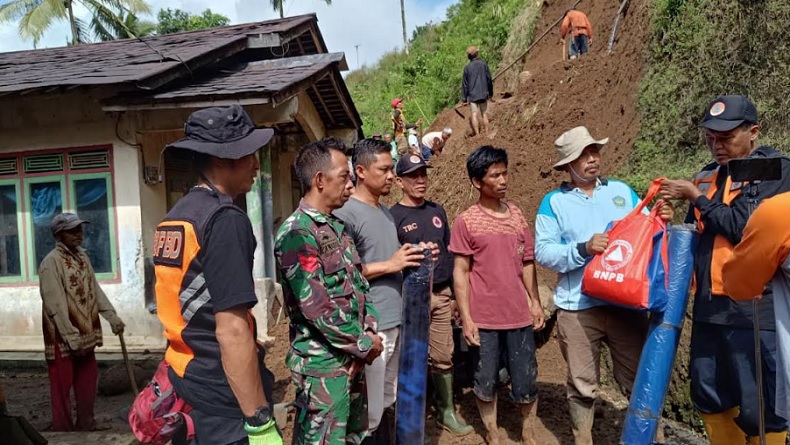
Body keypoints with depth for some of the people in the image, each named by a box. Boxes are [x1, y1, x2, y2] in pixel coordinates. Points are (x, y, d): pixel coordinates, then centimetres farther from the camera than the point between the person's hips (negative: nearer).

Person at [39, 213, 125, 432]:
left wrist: (112, 317, 3)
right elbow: (55, 305, -20)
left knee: (88, 383, 17)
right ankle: (63, 431, 18)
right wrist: (73, 338, -21)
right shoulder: (51, 262, -16)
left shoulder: (82, 256, 8)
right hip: (63, 337, -7)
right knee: (62, 387, 5)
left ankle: (86, 425, 32)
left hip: (85, 334, 7)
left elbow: (96, 291, 12)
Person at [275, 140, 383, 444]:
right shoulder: (297, 233, -19)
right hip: (322, 360, -9)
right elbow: (317, 306, -23)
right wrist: (364, 344, -13)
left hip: (351, 355, 9)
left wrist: (368, 331, -1)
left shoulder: (337, 228, 9)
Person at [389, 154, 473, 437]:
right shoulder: (393, 216, -7)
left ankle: (446, 412, 26)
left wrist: (454, 293, 14)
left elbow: (449, 253, 14)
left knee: (444, 356, 11)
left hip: (442, 294, 5)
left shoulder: (437, 211, 11)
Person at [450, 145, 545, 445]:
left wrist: (535, 302, 8)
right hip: (483, 318, -3)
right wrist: (466, 318, -9)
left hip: (519, 315, 3)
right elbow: (460, 272, -6)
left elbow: (527, 263, 11)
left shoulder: (517, 215, 6)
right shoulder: (465, 222, -6)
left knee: (526, 382, 11)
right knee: (485, 382, 11)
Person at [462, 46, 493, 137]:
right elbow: (489, 79, 4)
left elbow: (465, 84, 1)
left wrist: (465, 98, 6)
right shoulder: (484, 64, 1)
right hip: (483, 94, 1)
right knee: (484, 114, 9)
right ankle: (486, 133, 8)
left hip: (472, 95, -1)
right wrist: (491, 94, 13)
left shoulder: (467, 67, 0)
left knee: (474, 115, -2)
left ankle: (477, 134, -8)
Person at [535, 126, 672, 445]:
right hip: (577, 308, -2)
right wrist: (583, 248, -20)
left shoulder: (622, 191, 11)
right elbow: (543, 252, -7)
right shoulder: (554, 202, 2)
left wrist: (663, 222, -8)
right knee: (582, 385, 10)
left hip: (627, 303, 2)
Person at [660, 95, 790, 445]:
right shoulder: (706, 176, 13)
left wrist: (695, 198, -9)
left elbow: (744, 226, -19)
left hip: (752, 307, -6)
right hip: (708, 306, 7)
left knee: (759, 408, 0)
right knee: (709, 398, 16)